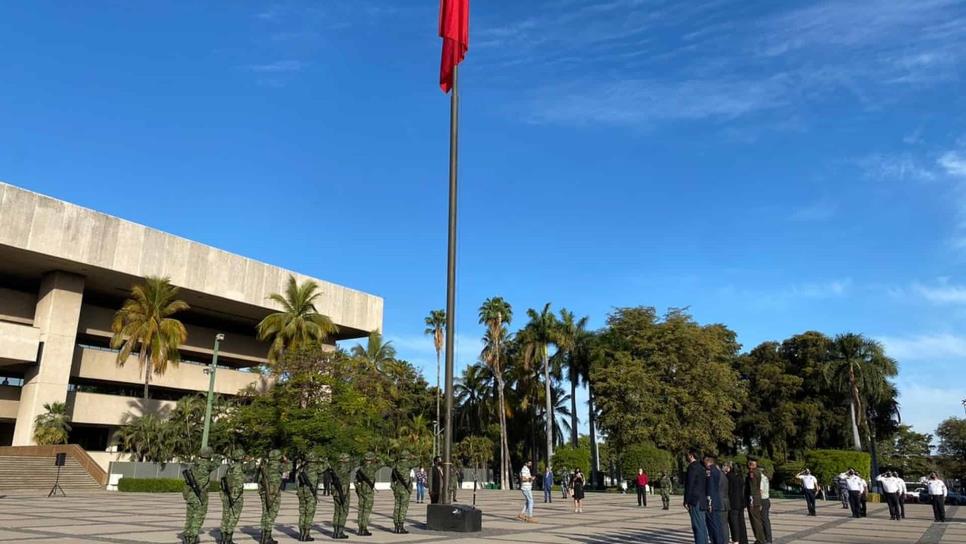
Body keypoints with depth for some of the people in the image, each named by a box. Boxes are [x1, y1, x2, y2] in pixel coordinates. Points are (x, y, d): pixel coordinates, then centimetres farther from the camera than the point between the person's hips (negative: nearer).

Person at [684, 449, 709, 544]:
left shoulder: (692, 467, -12)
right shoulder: (701, 467, 15)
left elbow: (689, 485, -16)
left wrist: (686, 501, -14)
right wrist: (704, 498, 21)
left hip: (695, 501, -9)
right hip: (702, 500, 9)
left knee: (698, 526, -9)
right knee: (702, 526, 12)